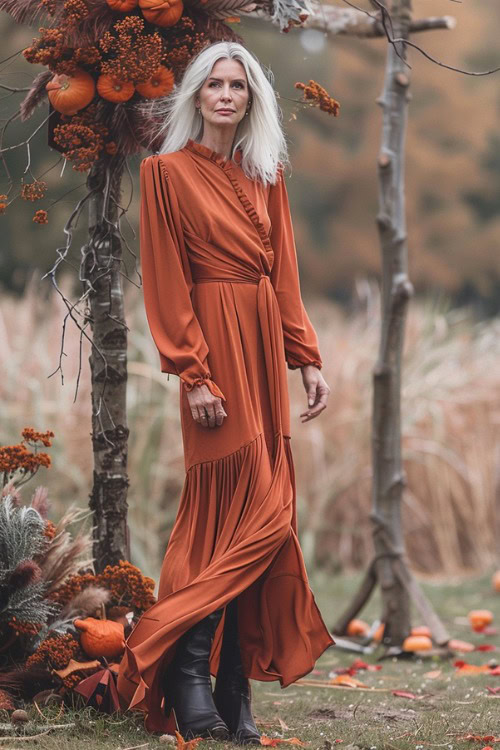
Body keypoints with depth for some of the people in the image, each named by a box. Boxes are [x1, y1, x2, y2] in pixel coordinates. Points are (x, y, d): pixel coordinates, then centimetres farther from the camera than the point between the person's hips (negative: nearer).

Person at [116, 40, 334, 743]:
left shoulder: (266, 175, 16)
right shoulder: (169, 171, -1)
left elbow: (284, 276, 16)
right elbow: (167, 283, -6)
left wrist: (309, 360, 8)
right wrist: (193, 374, -13)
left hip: (267, 345, 6)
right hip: (215, 343, -6)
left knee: (258, 516, 3)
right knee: (246, 511, -13)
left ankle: (233, 691, 6)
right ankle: (188, 676, -6)